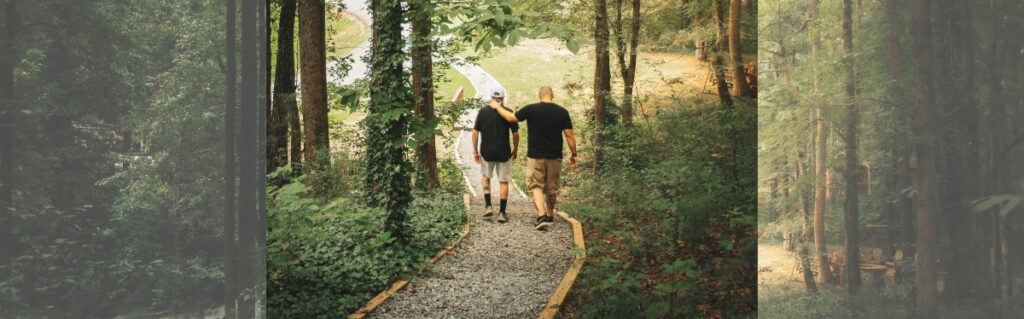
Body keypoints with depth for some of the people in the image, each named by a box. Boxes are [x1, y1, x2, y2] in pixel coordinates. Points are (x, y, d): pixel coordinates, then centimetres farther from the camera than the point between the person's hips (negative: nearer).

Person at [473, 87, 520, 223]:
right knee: (503, 181, 8)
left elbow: (475, 133, -2)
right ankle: (502, 213, 7)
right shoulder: (508, 112, -6)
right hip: (503, 153, -1)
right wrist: (516, 150, 11)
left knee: (486, 177, 22)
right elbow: (515, 134, -4)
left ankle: (488, 206, 8)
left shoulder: (482, 111, -3)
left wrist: (475, 151, 6)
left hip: (486, 152, 1)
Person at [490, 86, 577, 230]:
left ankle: (541, 216, -15)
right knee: (552, 187, 16)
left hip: (535, 156, -2)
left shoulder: (531, 109, -9)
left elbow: (511, 118, 2)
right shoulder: (562, 112, -2)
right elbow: (569, 135, -2)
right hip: (555, 157, 3)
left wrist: (496, 107, 17)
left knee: (536, 185, 3)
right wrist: (573, 154, 9)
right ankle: (550, 216, 30)